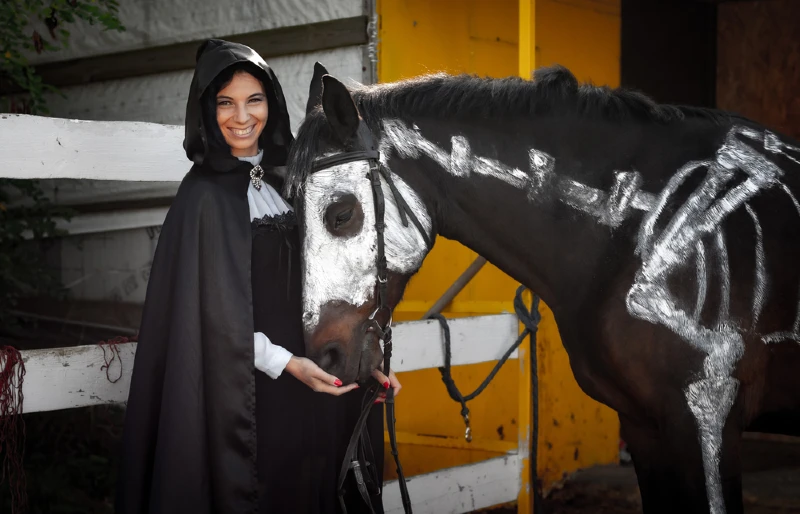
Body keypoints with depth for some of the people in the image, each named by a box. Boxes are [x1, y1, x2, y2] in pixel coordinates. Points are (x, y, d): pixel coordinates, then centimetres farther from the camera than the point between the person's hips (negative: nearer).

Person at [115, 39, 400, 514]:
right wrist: (286, 362, -20)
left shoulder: (284, 180, 8)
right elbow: (214, 308, -14)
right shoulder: (206, 194, -10)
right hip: (248, 387, -6)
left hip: (313, 381, 6)